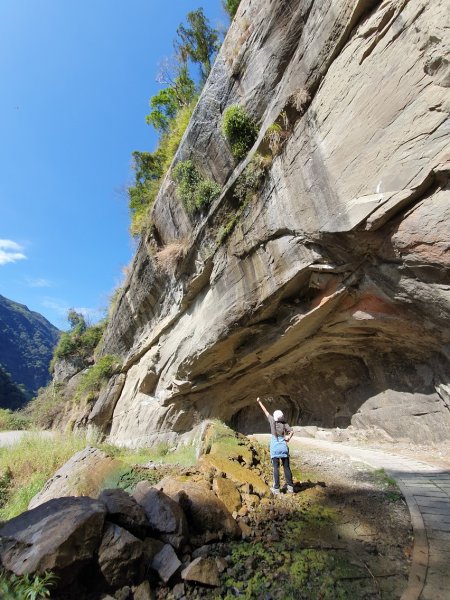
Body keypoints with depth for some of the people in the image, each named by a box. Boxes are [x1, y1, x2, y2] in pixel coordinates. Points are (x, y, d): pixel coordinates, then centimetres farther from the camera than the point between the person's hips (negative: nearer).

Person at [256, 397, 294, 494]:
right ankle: (290, 487, 14)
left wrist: (259, 402, 14)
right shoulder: (285, 424, 2)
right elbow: (291, 431, -10)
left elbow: (266, 411, 6)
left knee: (276, 468, 1)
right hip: (284, 448, 2)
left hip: (275, 448, -2)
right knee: (287, 467, 10)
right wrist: (289, 436, -18)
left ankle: (276, 488, 4)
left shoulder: (272, 421, -3)